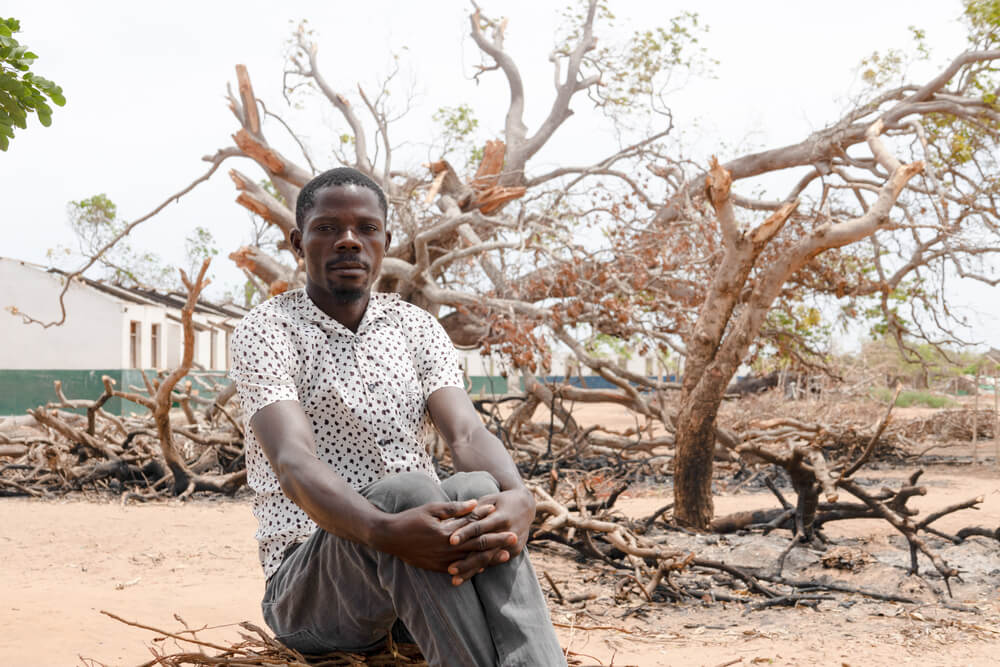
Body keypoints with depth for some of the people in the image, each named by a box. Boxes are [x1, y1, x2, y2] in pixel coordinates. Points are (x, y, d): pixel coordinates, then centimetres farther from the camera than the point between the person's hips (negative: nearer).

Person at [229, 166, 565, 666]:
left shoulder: (418, 328, 11)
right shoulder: (267, 329, -3)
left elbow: (466, 434, -7)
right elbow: (293, 461, -21)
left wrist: (517, 497, -32)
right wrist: (383, 531, -42)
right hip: (305, 587, -3)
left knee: (477, 489, -30)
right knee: (403, 490, -34)